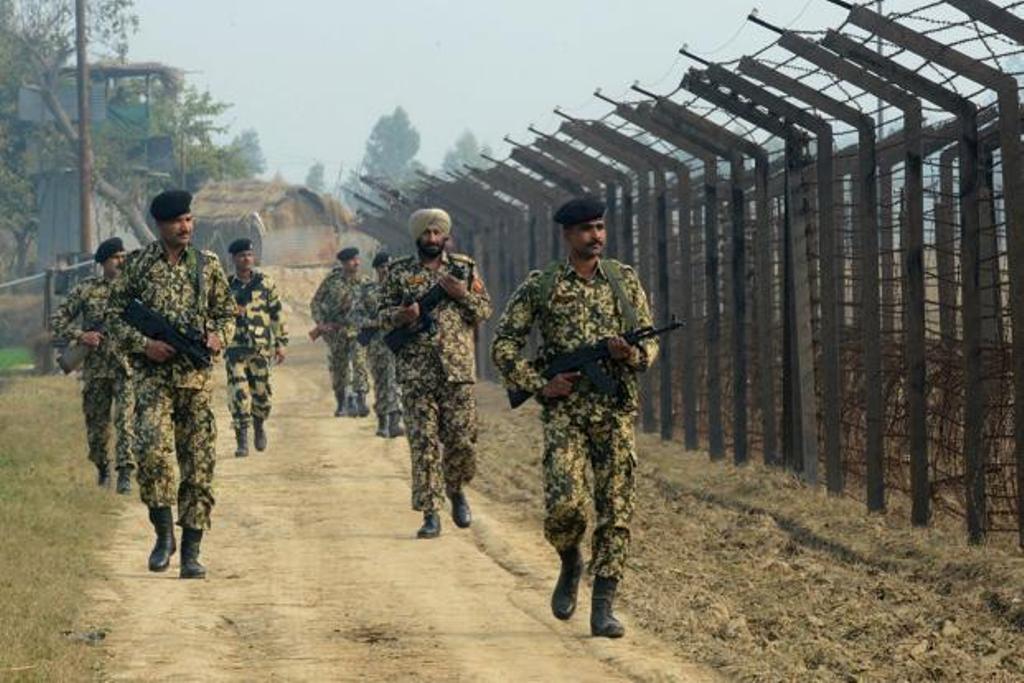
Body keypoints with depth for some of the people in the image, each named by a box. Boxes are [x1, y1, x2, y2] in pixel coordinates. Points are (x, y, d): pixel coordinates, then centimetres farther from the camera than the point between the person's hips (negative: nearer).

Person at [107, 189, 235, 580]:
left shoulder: (207, 265, 8)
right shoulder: (138, 265, 3)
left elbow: (227, 312, 15)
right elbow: (116, 317, 5)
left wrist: (219, 337, -6)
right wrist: (144, 344, -11)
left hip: (197, 376, 2)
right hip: (153, 375, -2)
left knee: (198, 463, 0)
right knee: (153, 450, -22)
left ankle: (191, 551, 7)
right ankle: (164, 534, -3)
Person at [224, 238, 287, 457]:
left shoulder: (265, 283, 4)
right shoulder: (226, 286, 4)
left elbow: (277, 314, 7)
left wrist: (281, 343, 5)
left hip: (261, 347, 1)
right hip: (234, 347, -1)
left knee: (261, 392, 5)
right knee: (238, 393, -9)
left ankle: (259, 426, 33)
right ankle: (242, 440, -7)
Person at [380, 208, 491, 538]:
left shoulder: (464, 268, 9)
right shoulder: (400, 272, 7)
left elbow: (485, 311, 8)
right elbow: (383, 314, 9)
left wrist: (462, 294, -10)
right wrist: (400, 316, -13)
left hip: (459, 370, 1)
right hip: (416, 372, -1)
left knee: (462, 439, 1)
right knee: (423, 443, -4)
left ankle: (456, 490, 28)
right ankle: (430, 513, -2)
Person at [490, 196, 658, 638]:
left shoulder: (625, 280, 9)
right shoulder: (541, 286, 3)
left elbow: (649, 342, 11)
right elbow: (504, 344, 6)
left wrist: (630, 354, -12)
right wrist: (539, 385, -5)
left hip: (617, 409, 2)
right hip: (565, 410, -2)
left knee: (616, 507, -3)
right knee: (564, 502, -16)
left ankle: (603, 608, 2)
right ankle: (570, 564, 17)